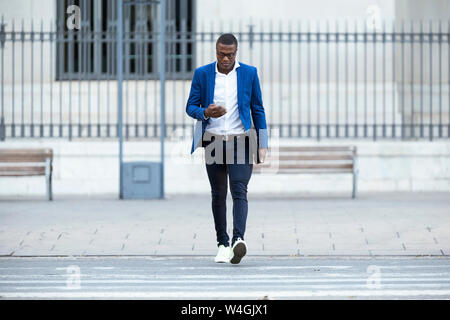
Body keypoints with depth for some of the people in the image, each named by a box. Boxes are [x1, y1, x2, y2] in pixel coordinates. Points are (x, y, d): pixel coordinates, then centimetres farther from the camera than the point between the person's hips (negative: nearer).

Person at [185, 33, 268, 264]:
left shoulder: (249, 73, 4)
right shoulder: (202, 74, 5)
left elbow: (257, 110, 8)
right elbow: (190, 106, 5)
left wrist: (262, 145, 3)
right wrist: (206, 113, -18)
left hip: (241, 142, -2)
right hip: (213, 142, 2)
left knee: (239, 191, -15)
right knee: (218, 195, 7)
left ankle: (238, 239, -28)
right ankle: (223, 244, 15)